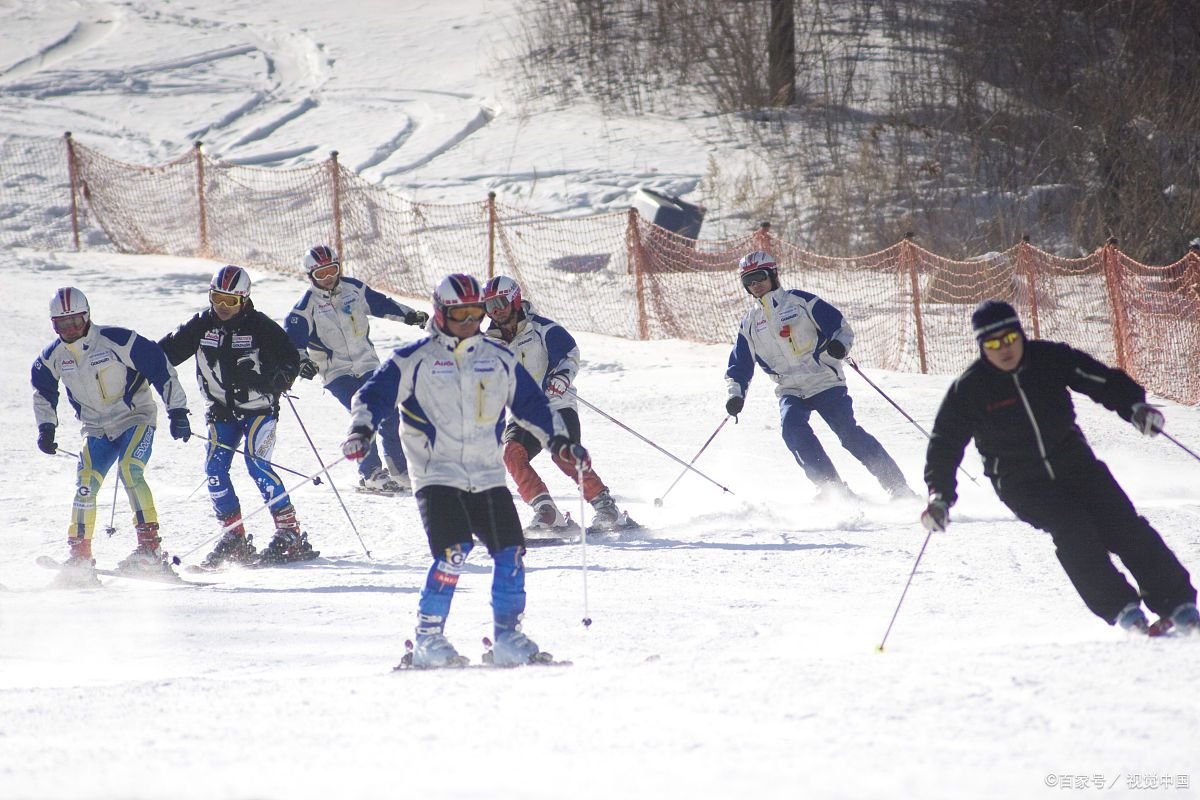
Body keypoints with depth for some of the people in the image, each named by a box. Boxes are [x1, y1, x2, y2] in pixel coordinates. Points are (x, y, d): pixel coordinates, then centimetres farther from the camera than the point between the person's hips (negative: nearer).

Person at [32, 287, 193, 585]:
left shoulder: (116, 340, -20)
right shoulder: (53, 357, -3)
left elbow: (161, 369, -15)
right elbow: (42, 391, 19)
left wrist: (177, 412, -15)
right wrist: (46, 427, 10)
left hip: (137, 418, -5)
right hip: (97, 429, 5)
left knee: (129, 472, -27)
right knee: (85, 485, -9)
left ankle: (150, 547, -27)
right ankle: (80, 556, 2)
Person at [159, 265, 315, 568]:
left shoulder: (260, 326, -12)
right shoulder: (201, 325, -1)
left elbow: (290, 358, -12)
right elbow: (167, 351, 5)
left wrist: (279, 379, -32)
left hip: (259, 409, -5)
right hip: (222, 412, 5)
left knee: (256, 464, -20)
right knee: (215, 469, -8)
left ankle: (291, 535, -17)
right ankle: (234, 538, 2)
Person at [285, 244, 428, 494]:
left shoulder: (354, 289, 4)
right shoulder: (308, 305, -7)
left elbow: (381, 304, 18)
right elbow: (292, 336, -10)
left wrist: (410, 315, 16)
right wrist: (301, 360, -27)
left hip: (367, 364, 4)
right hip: (336, 372, -4)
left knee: (389, 416, -3)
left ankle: (400, 470, 10)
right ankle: (370, 474, -15)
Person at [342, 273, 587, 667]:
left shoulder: (500, 359, 11)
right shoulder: (414, 360, -2)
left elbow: (531, 404, 19)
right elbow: (374, 395, -1)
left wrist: (559, 441, 11)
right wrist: (361, 431, -17)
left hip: (487, 476, 5)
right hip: (437, 475, -5)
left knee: (511, 553, -4)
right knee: (453, 552, -21)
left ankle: (508, 636, 11)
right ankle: (427, 637, -11)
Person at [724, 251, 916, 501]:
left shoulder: (800, 301, 0)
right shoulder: (749, 324, 12)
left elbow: (840, 325, 0)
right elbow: (739, 366, 18)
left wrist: (840, 344, -21)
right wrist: (736, 393, 0)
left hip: (826, 383, -3)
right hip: (790, 391, 3)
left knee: (849, 432, -14)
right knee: (792, 428, -26)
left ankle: (898, 487, -6)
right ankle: (831, 486, -24)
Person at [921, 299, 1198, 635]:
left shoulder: (1050, 359, -6)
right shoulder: (969, 390, -9)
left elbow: (1104, 381, -2)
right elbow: (945, 443, -3)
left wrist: (1135, 407, -20)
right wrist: (939, 495, -14)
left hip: (1073, 462, 2)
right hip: (1022, 484, -2)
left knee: (1124, 527, -10)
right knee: (1073, 531, -25)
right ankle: (1120, 609, -20)